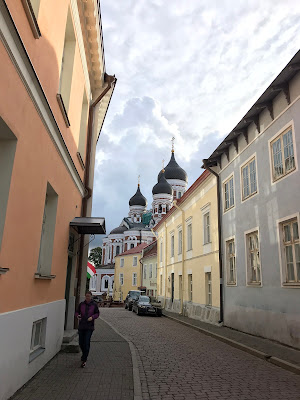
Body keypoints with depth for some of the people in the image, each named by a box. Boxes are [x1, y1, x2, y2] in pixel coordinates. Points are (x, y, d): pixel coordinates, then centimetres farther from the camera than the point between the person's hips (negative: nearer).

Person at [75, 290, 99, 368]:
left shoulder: (94, 305, -3)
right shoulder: (81, 304, 1)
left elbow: (97, 313, 4)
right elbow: (77, 312, 9)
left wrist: (92, 317, -14)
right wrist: (78, 316, -13)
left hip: (89, 327, -3)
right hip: (81, 326, 3)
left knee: (86, 343, -7)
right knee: (81, 343, 10)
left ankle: (84, 360, 4)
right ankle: (84, 355, 38)